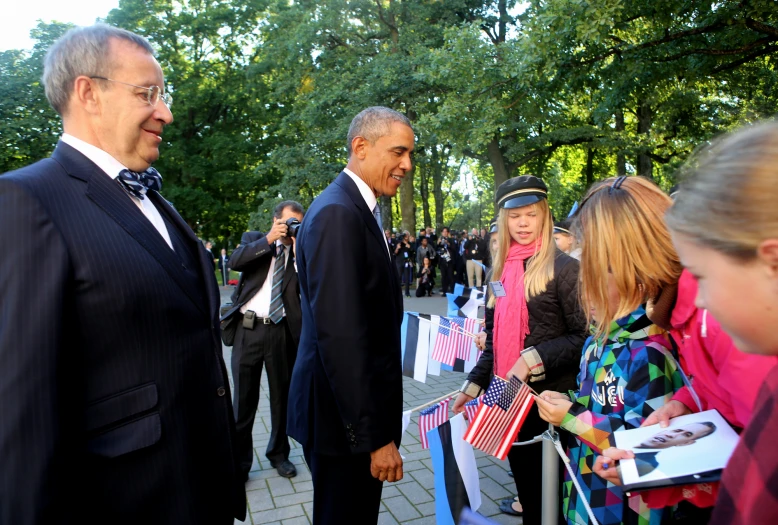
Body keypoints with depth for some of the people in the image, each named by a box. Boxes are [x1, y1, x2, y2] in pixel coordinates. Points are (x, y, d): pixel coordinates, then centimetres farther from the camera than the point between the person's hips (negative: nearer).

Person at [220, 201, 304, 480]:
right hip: (249, 328, -1)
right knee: (244, 397, 8)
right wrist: (268, 239, -17)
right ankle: (240, 459, 24)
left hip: (283, 331, 1)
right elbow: (235, 261, -12)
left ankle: (279, 453, 32)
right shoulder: (254, 239, 8)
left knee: (282, 396, 13)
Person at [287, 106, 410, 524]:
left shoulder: (357, 209, 10)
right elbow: (340, 337, -27)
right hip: (345, 416, -9)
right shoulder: (337, 214, -21)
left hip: (356, 410, 9)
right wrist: (375, 435, -21)